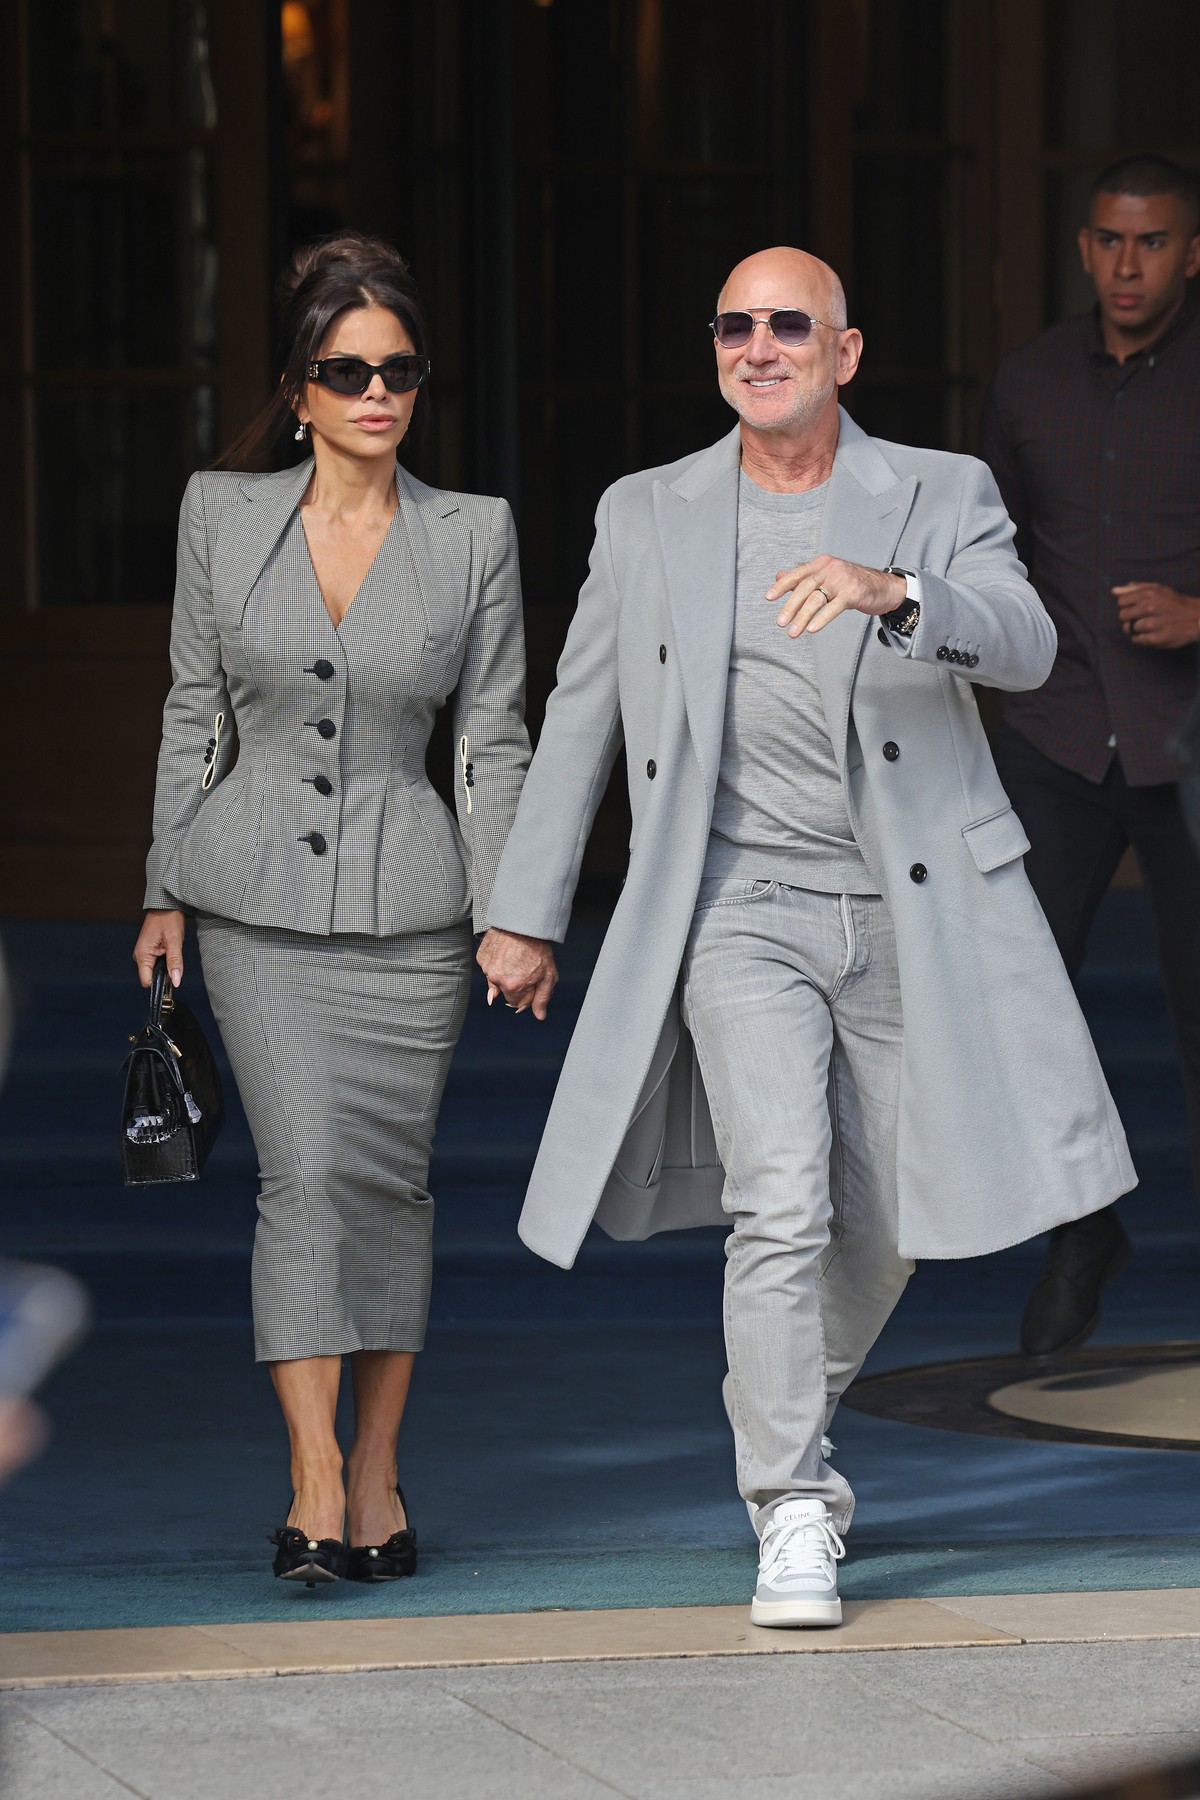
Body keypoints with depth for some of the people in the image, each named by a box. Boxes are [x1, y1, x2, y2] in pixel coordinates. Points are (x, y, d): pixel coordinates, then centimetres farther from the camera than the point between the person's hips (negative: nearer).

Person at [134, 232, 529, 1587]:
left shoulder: (473, 535, 0)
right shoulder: (222, 515, 2)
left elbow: (493, 738, 3)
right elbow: (194, 711, 8)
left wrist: (509, 914, -2)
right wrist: (166, 892, 7)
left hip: (406, 901, 0)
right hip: (259, 902, 0)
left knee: (389, 1178, 4)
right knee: (306, 1171, -12)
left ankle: (376, 1475, 15)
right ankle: (315, 1482, -13)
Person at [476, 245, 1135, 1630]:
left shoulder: (940, 496, 0)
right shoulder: (646, 518, 5)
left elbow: (1022, 647, -18)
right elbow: (578, 718, 11)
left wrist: (889, 591, -38)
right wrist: (524, 913, 11)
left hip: (911, 917, 1)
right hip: (743, 908, -1)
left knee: (883, 1228, 11)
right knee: (780, 1203, -17)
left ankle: (781, 1420, 39)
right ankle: (791, 1513, -9)